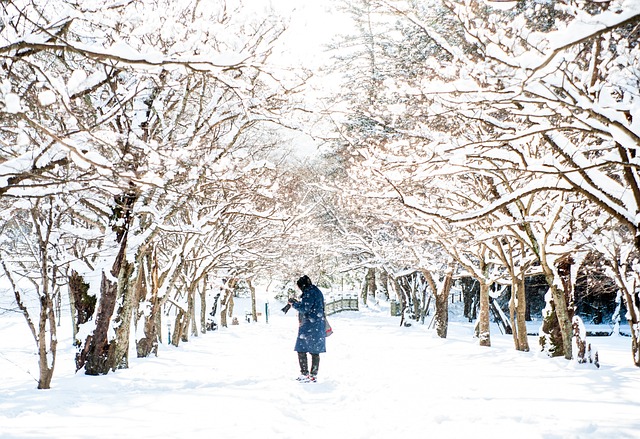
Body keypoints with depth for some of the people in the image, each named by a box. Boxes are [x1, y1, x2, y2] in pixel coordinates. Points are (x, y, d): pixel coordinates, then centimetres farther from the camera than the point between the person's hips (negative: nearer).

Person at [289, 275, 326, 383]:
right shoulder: (316, 291, 17)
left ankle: (305, 374, -2)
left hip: (309, 326, -10)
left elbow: (304, 308, -17)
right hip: (317, 326, 10)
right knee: (315, 352, 9)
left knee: (301, 350, -3)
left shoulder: (310, 292, -13)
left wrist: (293, 304, -2)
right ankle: (313, 375, 12)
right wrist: (297, 303, 18)